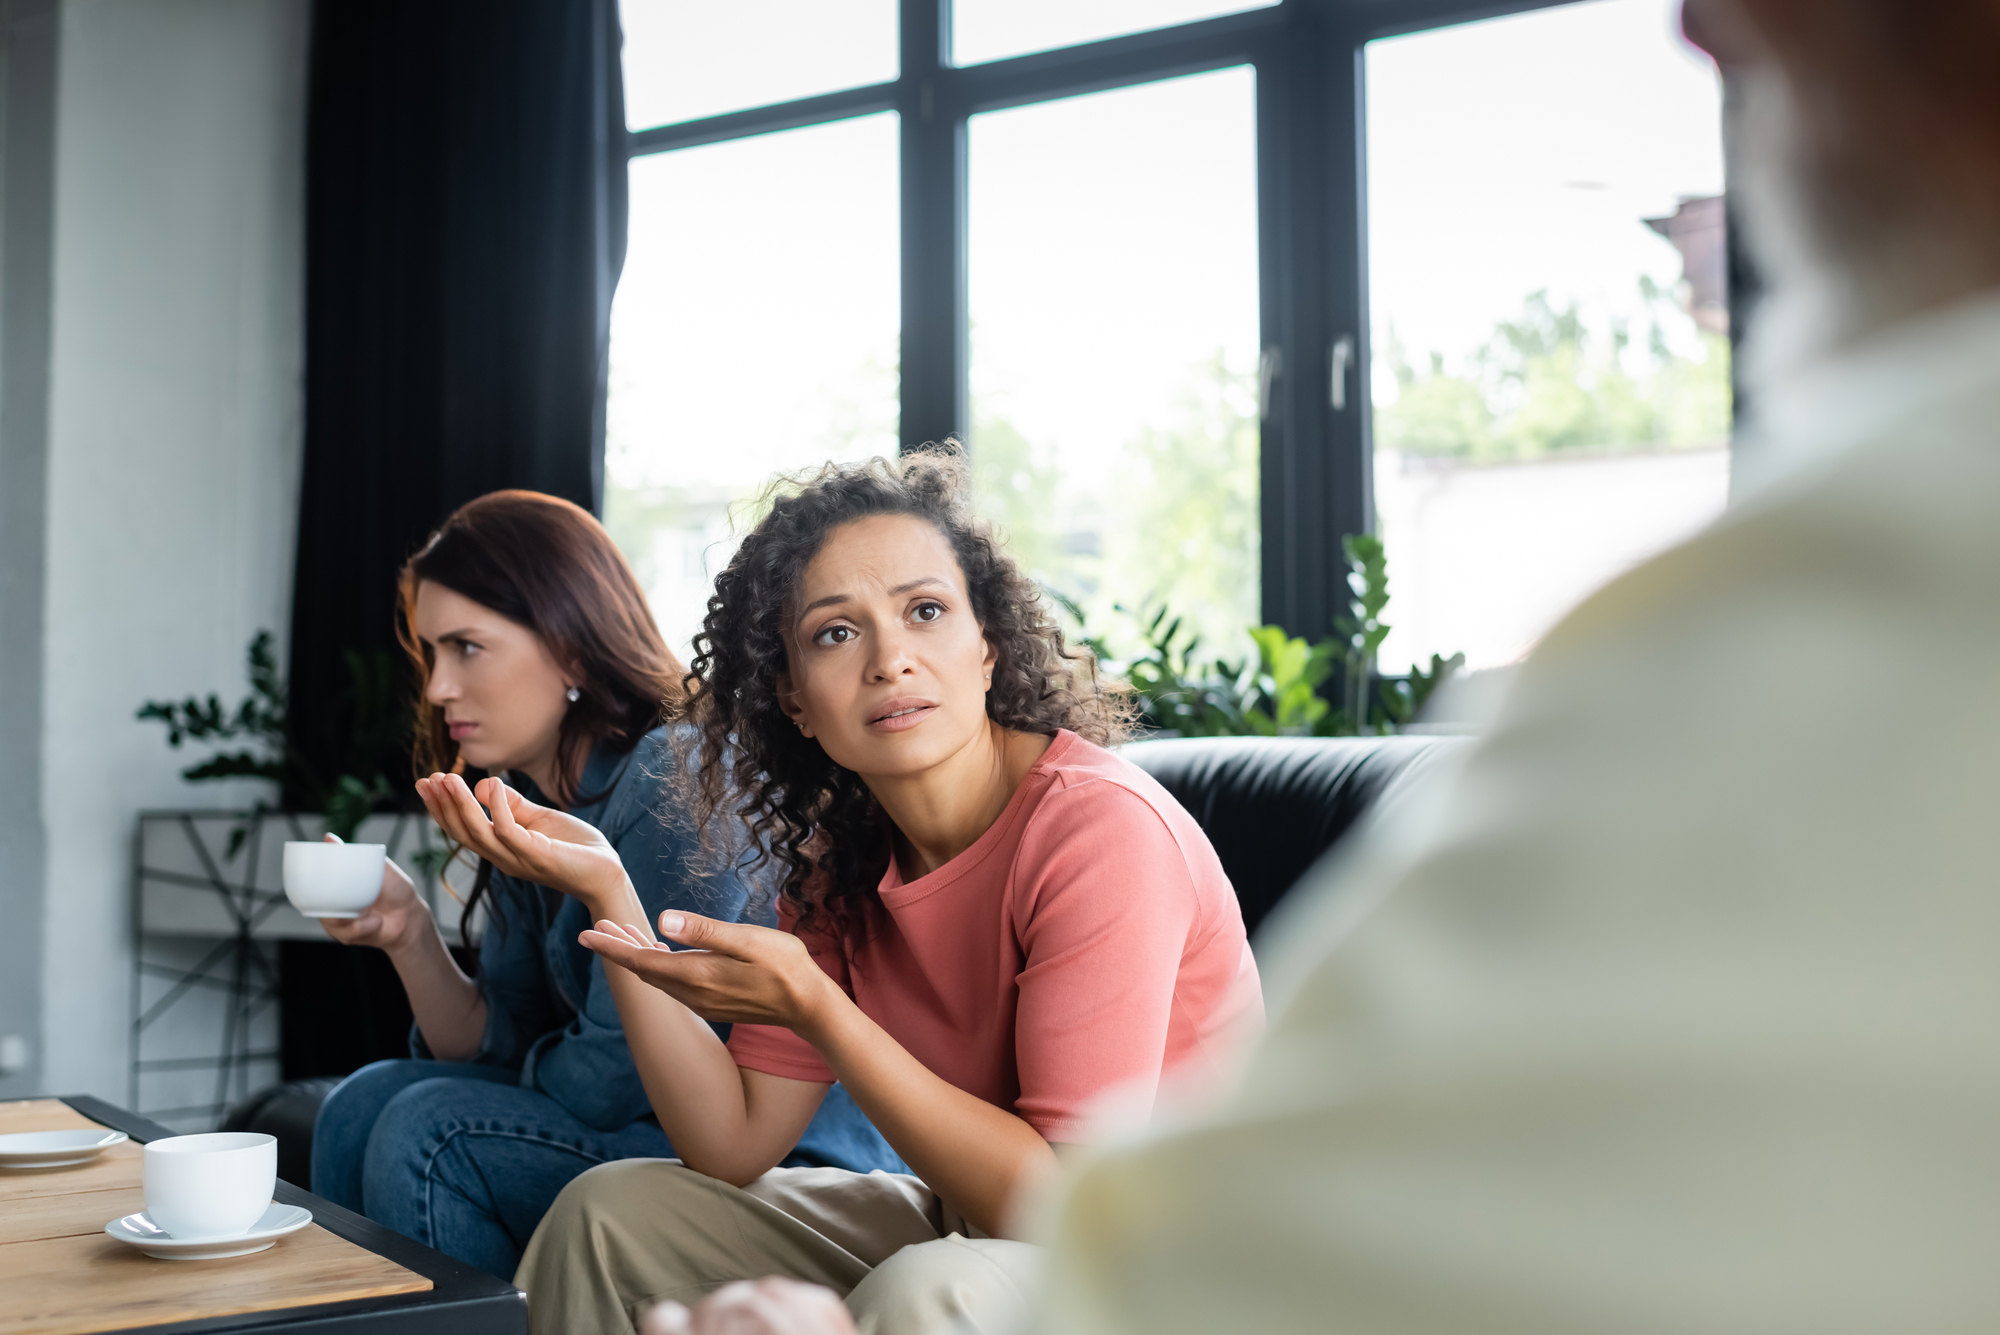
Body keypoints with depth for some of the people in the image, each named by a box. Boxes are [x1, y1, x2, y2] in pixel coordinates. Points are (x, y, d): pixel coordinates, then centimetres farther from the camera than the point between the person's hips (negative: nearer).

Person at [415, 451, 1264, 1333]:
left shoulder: (1099, 828, -24)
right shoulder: (841, 856, 0)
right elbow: (736, 1146, -4)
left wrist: (811, 1007, -30)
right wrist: (607, 891, -11)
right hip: (970, 1228, 7)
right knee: (607, 1211, 5)